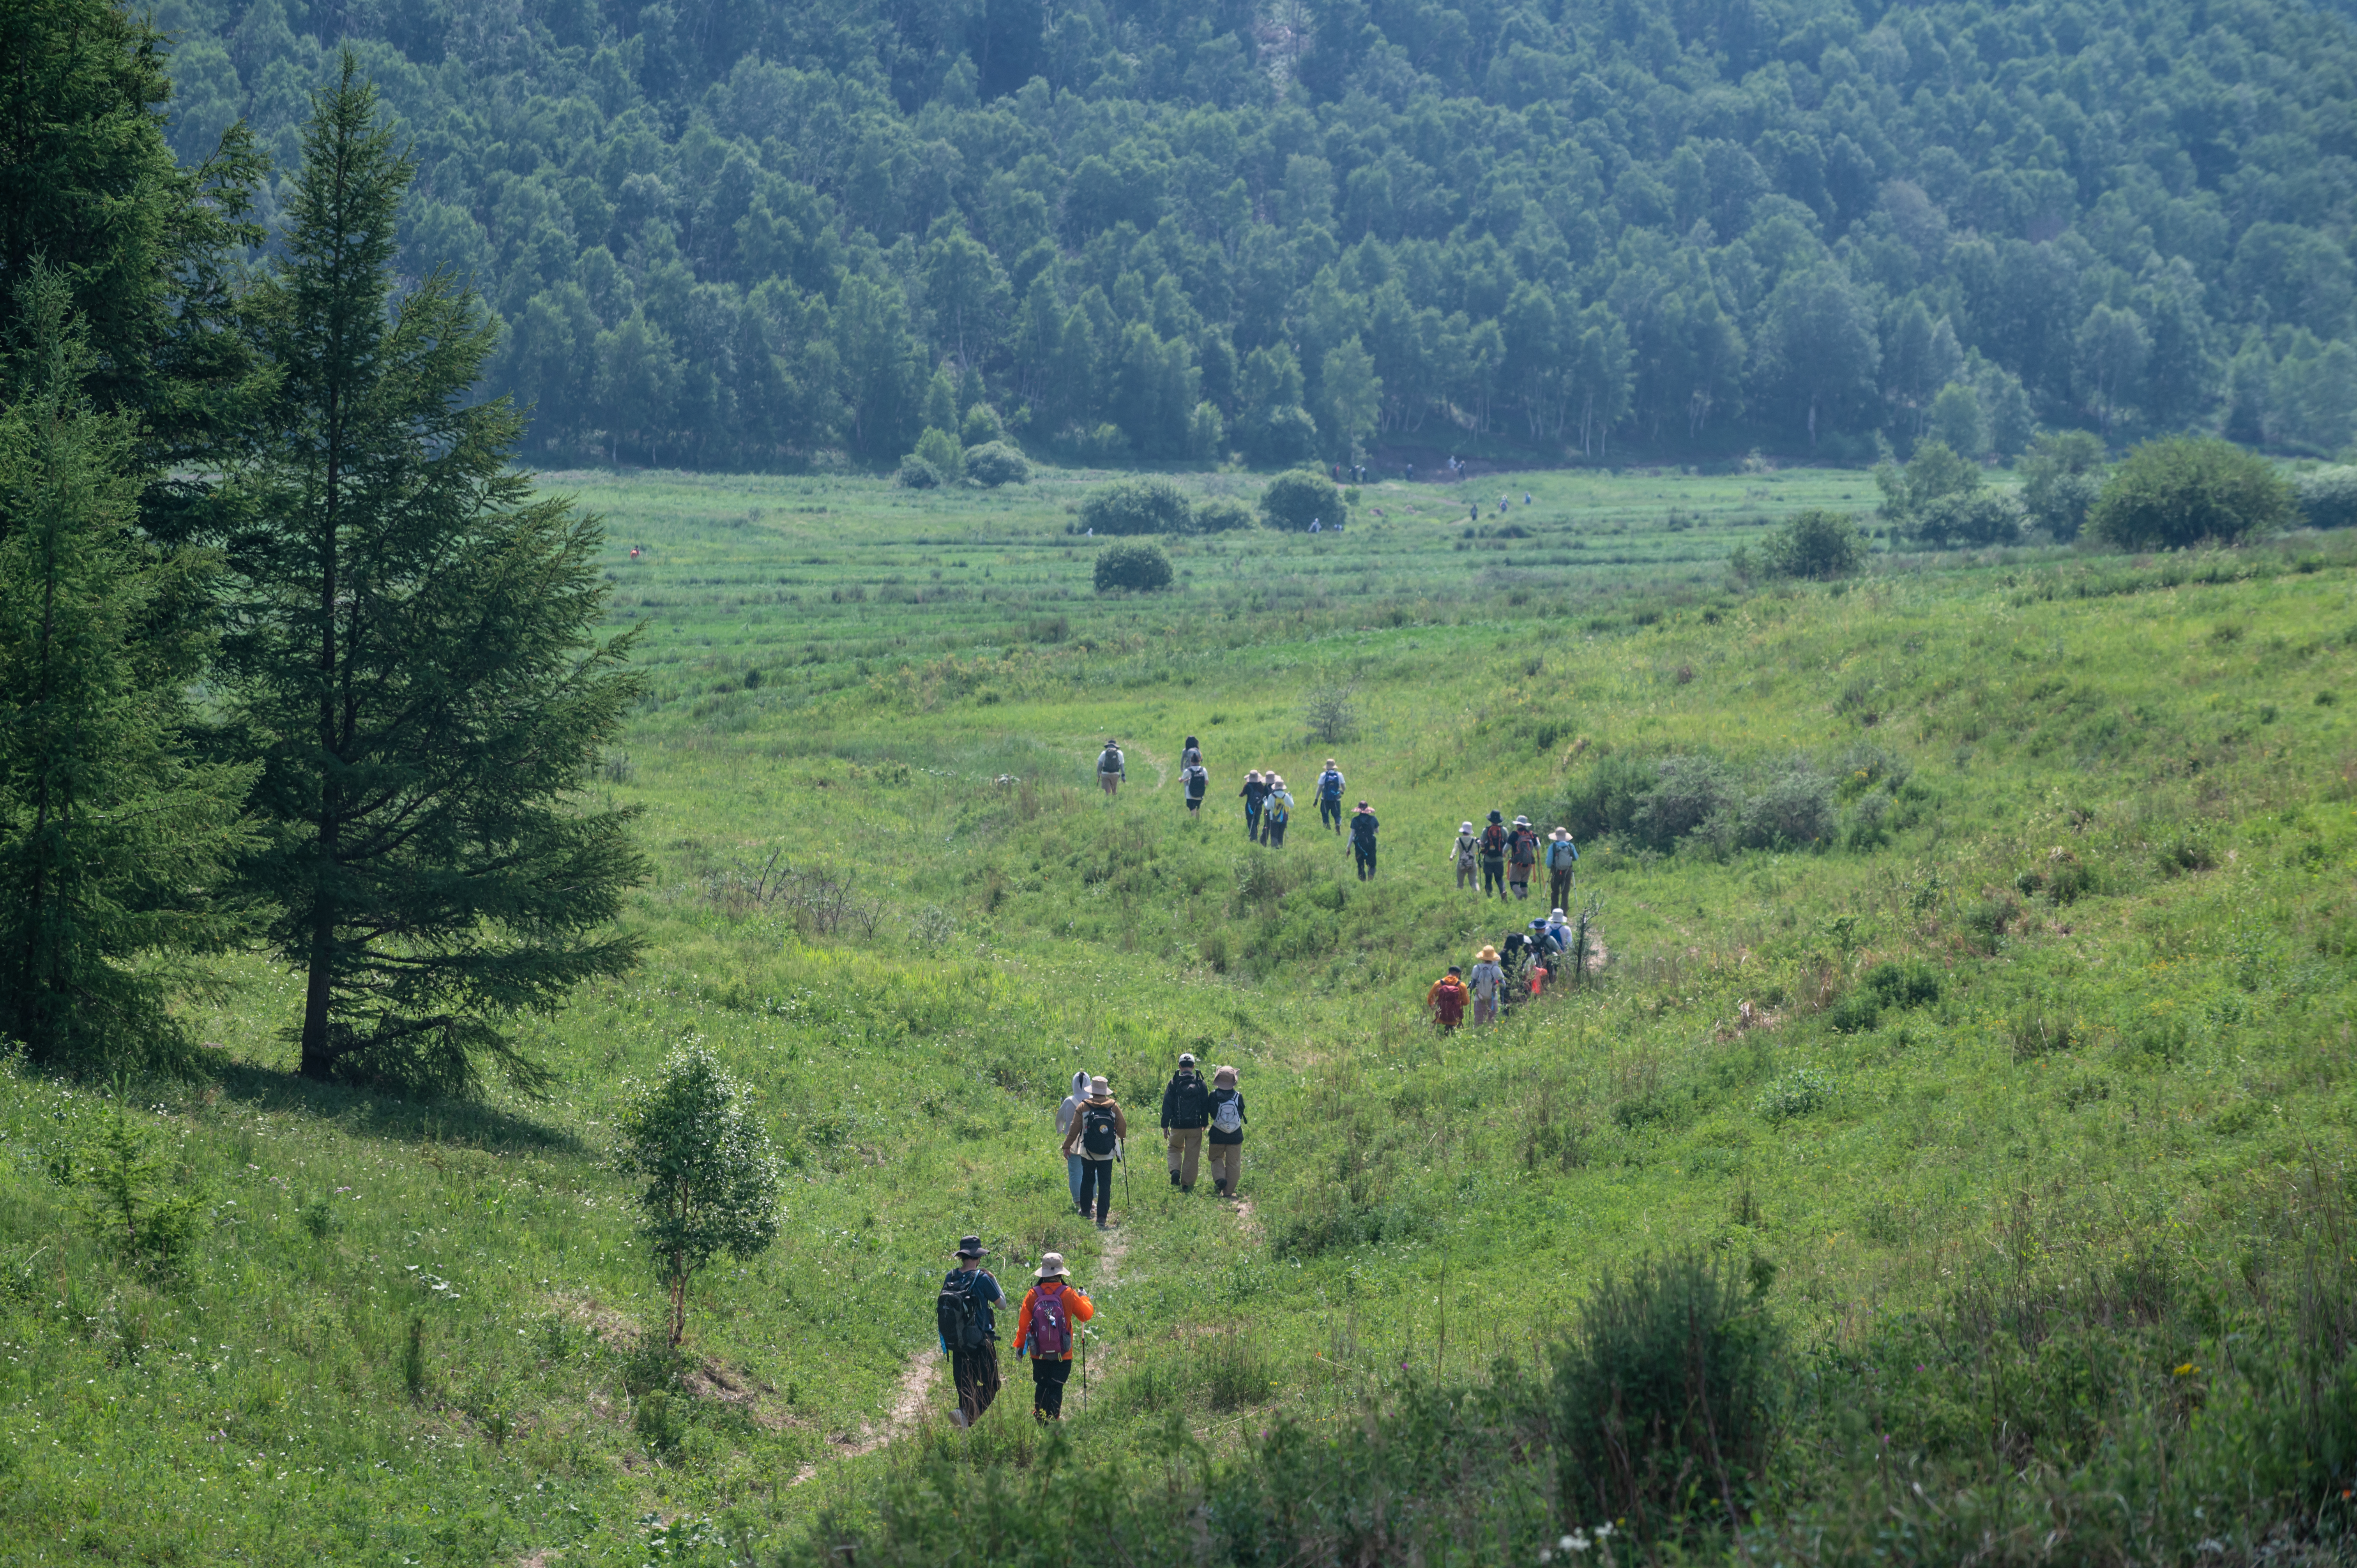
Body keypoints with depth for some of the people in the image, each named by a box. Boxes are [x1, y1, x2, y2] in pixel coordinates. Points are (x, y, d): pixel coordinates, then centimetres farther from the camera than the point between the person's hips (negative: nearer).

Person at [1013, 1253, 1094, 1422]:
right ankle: (1052, 1419, -3)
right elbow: (1087, 1314, 3)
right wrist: (1084, 1299, 25)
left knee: (1041, 1387, 17)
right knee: (1056, 1388, 3)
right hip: (1062, 1355, -2)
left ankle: (1039, 1418, 21)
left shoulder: (1033, 1295, -6)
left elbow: (1023, 1322, -1)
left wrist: (1020, 1345, 13)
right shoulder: (1068, 1294, -9)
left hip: (1038, 1354, 2)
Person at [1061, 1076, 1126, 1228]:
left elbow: (1074, 1129, -3)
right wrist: (1121, 1137, 27)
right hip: (1107, 1154, 0)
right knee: (1105, 1184, 1)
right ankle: (1101, 1217, -6)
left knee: (1087, 1181, 19)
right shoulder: (1114, 1106, -5)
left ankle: (1085, 1210, 30)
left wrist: (1067, 1146, 10)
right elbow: (1122, 1129, 3)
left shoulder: (1084, 1107, -7)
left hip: (1088, 1153, 0)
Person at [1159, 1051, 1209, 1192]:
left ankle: (1175, 1171, -3)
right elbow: (1206, 1106, 4)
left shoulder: (1174, 1084, -4)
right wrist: (1205, 1123, 15)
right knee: (1191, 1156, 8)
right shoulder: (1200, 1084, 0)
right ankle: (1187, 1184, 8)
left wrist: (1165, 1126, 1)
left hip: (1177, 1126, -1)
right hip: (1195, 1127, 1)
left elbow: (1167, 1106, -4)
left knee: (1174, 1149, 21)